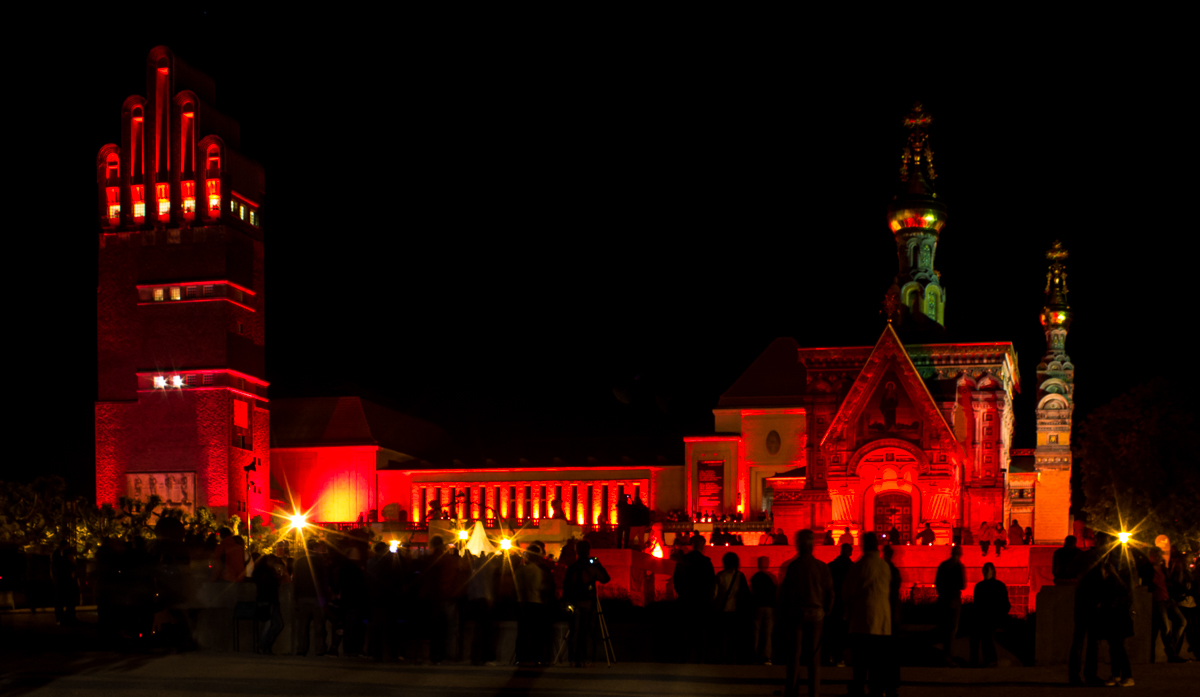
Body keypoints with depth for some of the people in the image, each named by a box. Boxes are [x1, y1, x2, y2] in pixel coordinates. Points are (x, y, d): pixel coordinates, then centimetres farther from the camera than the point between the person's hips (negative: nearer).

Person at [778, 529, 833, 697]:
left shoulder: (792, 566, -7)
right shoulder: (822, 567, 1)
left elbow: (784, 593, -6)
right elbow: (830, 592, 2)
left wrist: (782, 617, 2)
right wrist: (826, 613, 12)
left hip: (796, 614, -2)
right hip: (816, 614, 2)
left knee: (794, 655, 3)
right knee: (814, 656, 6)